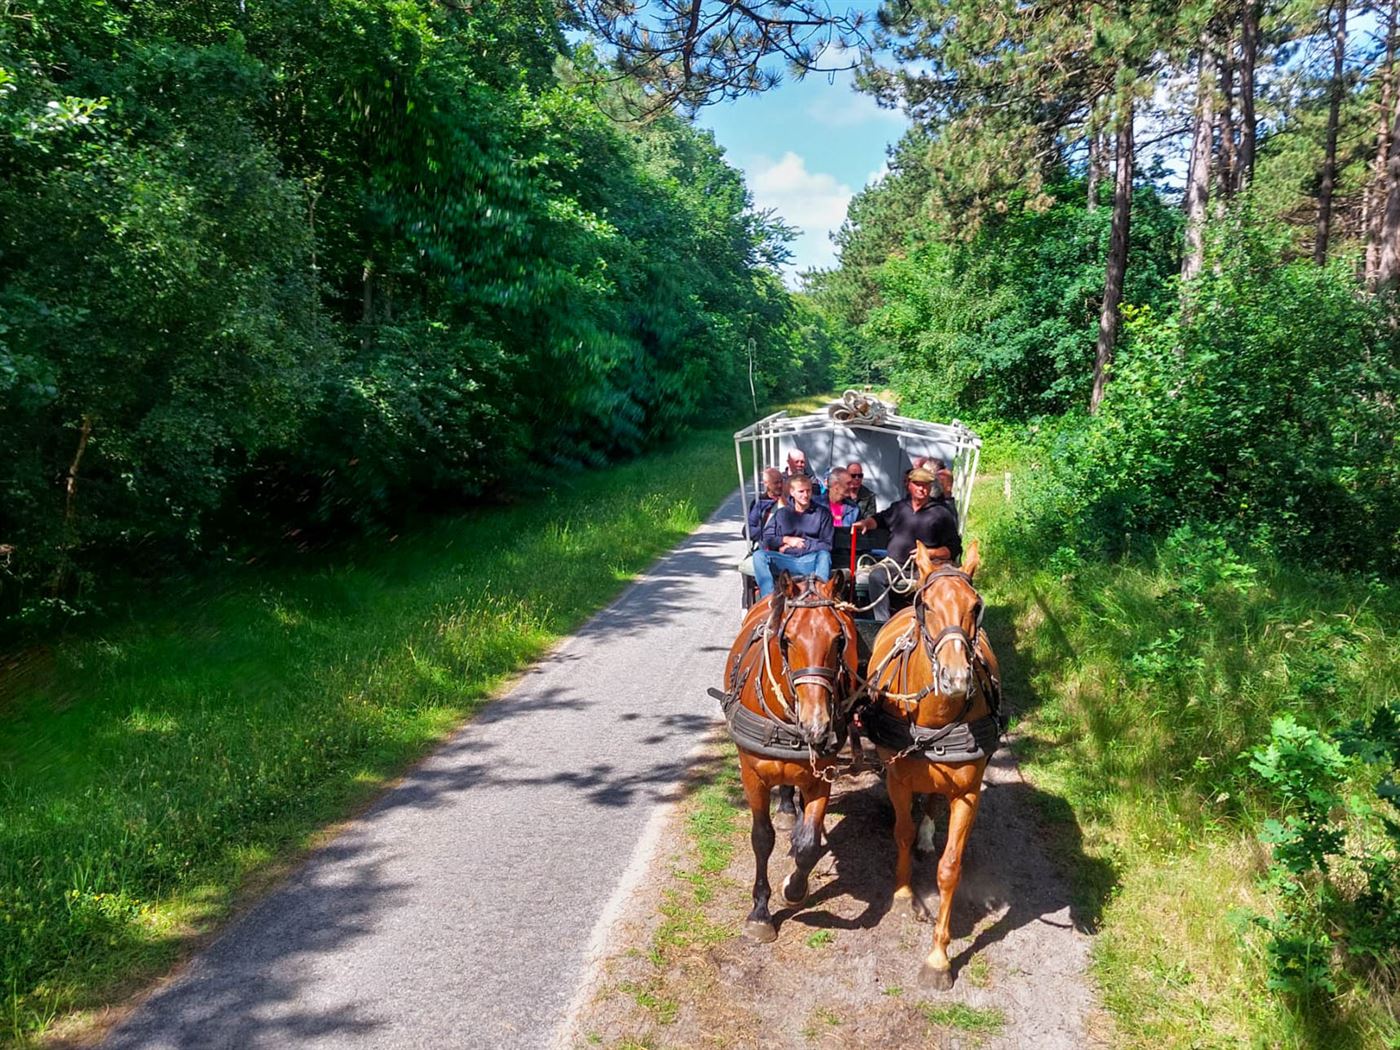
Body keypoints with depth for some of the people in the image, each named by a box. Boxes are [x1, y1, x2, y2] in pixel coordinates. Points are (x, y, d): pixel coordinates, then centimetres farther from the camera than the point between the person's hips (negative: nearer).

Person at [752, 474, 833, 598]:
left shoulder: (822, 513, 10)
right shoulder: (781, 513, 15)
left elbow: (826, 545, 3)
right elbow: (766, 539, 9)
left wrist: (803, 544, -5)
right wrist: (786, 540, -7)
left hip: (810, 561, -1)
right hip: (785, 560, 2)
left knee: (824, 555, -34)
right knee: (759, 555, -23)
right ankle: (769, 597, -35)